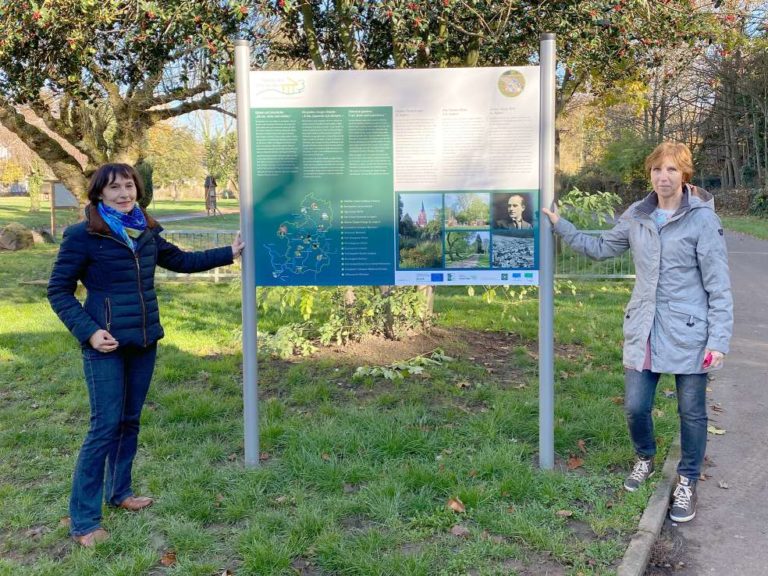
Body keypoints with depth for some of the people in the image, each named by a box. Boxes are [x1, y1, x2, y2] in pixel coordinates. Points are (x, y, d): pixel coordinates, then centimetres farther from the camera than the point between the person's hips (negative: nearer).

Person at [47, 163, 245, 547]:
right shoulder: (82, 236, -10)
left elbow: (181, 261, 21)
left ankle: (119, 492, 31)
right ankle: (83, 519, 3)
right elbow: (58, 291, -6)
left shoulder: (147, 232, 7)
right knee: (106, 425, -7)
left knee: (130, 420, 14)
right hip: (107, 343, -6)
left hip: (144, 341, 6)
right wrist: (88, 331, -17)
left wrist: (229, 253, 17)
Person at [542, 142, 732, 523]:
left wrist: (719, 340, -13)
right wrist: (561, 226, 13)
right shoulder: (636, 217, 4)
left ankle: (687, 482, 29)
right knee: (635, 407, 7)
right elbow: (599, 249, 19)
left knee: (691, 412, 8)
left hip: (689, 333, -4)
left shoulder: (702, 218, -10)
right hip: (644, 331, 4)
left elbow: (718, 285, -9)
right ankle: (645, 459, 38)